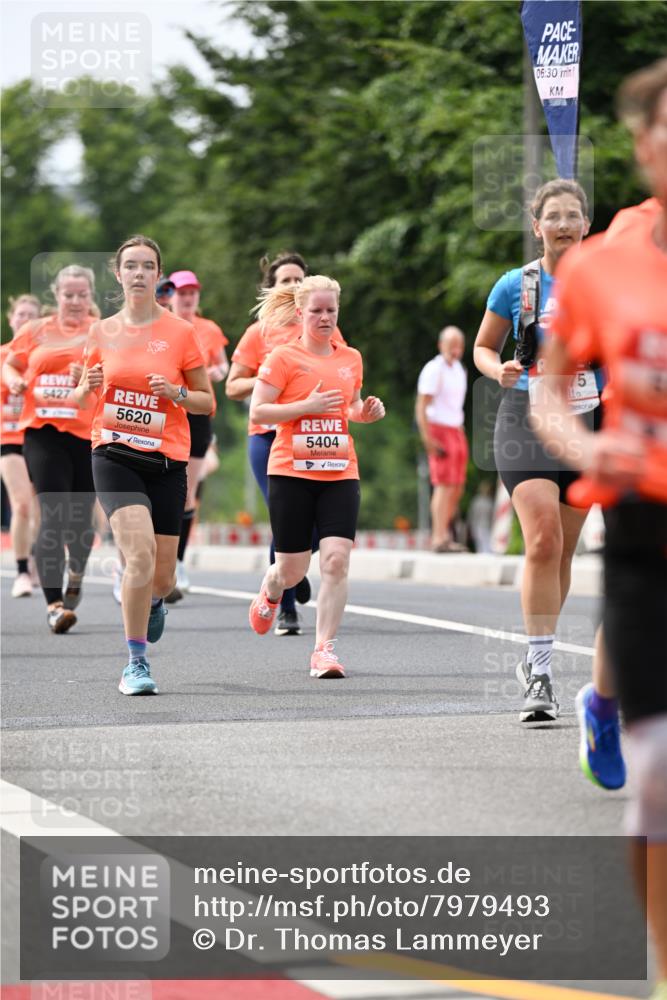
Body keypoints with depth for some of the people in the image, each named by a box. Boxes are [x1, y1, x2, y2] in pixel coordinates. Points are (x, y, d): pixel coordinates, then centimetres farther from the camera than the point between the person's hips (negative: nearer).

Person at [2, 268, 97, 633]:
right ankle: (54, 604, -14)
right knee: (52, 517, -12)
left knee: (80, 518, 8)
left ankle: (76, 571, 43)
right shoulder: (36, 331, 10)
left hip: (88, 434, 0)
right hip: (42, 432, 0)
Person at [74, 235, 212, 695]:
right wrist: (88, 386, -8)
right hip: (114, 455, -1)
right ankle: (136, 663, -11)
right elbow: (81, 399, 15)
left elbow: (207, 402, 5)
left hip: (167, 459, 1)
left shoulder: (180, 332, 0)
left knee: (162, 574, 4)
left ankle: (154, 602, 44)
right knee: (140, 552, -21)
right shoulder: (103, 332, 6)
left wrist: (177, 393, -15)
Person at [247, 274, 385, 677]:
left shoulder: (351, 358, 12)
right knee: (293, 569, 4)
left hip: (340, 474, 3)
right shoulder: (284, 357, -3)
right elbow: (257, 412, -8)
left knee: (337, 560, -14)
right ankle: (270, 593, 41)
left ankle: (325, 649, -8)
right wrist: (307, 406, -18)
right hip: (292, 473, -3)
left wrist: (365, 412, 5)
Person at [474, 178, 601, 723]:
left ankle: (537, 658, 27)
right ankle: (540, 675, -16)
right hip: (528, 420, -2)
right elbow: (483, 347, 12)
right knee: (543, 539, -18)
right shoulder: (516, 285, 2)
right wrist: (499, 370, -10)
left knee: (563, 550, 9)